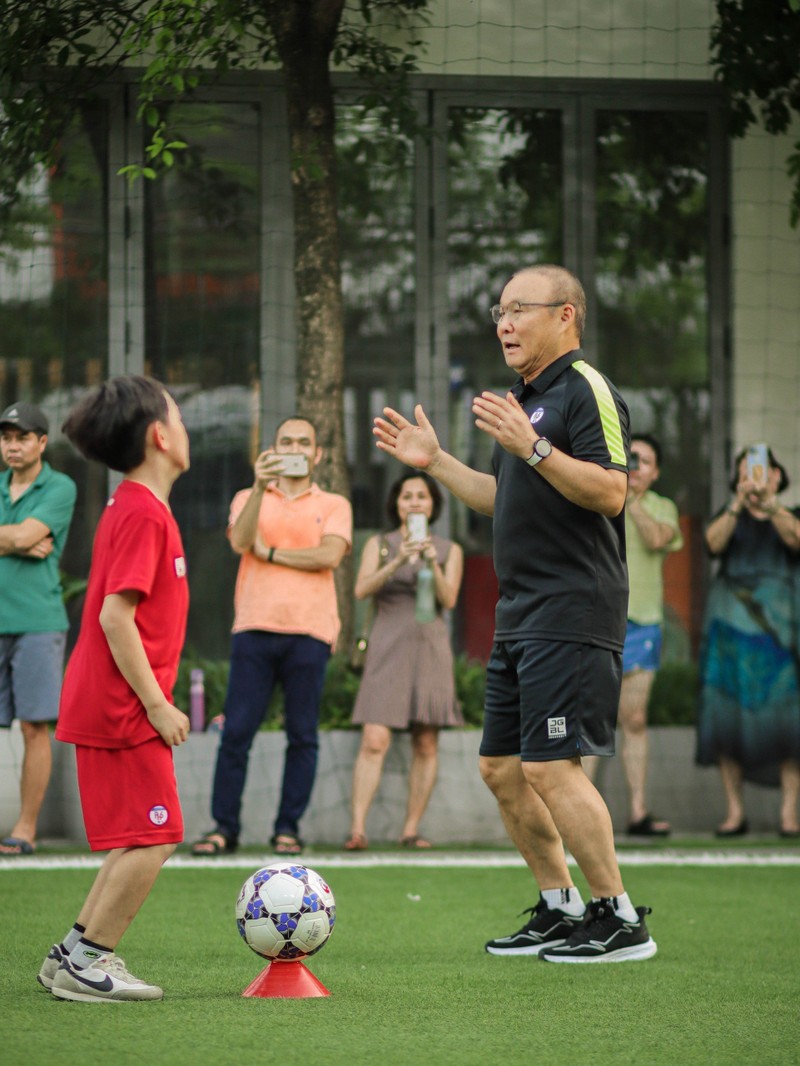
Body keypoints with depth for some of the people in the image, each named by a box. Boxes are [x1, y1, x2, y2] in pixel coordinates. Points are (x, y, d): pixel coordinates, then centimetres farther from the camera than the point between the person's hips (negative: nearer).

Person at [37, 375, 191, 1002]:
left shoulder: (136, 508, 15)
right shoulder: (142, 513, -16)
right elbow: (116, 616, -22)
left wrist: (154, 700, 22)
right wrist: (157, 704, -19)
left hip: (108, 707, 10)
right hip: (122, 709, -10)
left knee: (141, 842, 14)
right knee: (153, 839, -8)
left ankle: (76, 955, 17)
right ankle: (86, 963, -3)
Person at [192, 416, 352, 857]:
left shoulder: (333, 506, 12)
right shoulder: (249, 499, 15)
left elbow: (329, 555, -6)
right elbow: (239, 542, -6)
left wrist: (270, 552, -3)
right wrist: (260, 488, -17)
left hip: (308, 631, 0)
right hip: (254, 627, 0)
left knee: (302, 735, -2)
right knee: (236, 730, -5)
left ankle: (288, 828, 3)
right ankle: (224, 828, -2)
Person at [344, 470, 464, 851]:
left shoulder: (449, 551, 10)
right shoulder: (378, 545, 8)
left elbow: (449, 600, -2)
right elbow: (362, 590, -7)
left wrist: (432, 563, -19)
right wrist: (398, 562, -22)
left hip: (430, 646, 2)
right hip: (387, 647, -2)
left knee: (426, 745, -1)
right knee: (374, 741, -14)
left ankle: (411, 829, 4)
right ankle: (358, 828, -20)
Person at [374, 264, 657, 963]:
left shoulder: (586, 390, -10)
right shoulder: (527, 399, 20)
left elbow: (610, 491, -22)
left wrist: (532, 447, -28)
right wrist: (435, 461, 25)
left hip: (571, 616, -10)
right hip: (521, 617, 10)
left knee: (551, 769, -14)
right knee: (502, 769, 11)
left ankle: (621, 921, -7)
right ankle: (561, 911, 20)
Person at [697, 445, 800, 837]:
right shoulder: (728, 516, 13)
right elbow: (714, 542, -8)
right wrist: (739, 503, -23)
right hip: (731, 625, 1)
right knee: (727, 716, -6)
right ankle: (734, 812, -1)